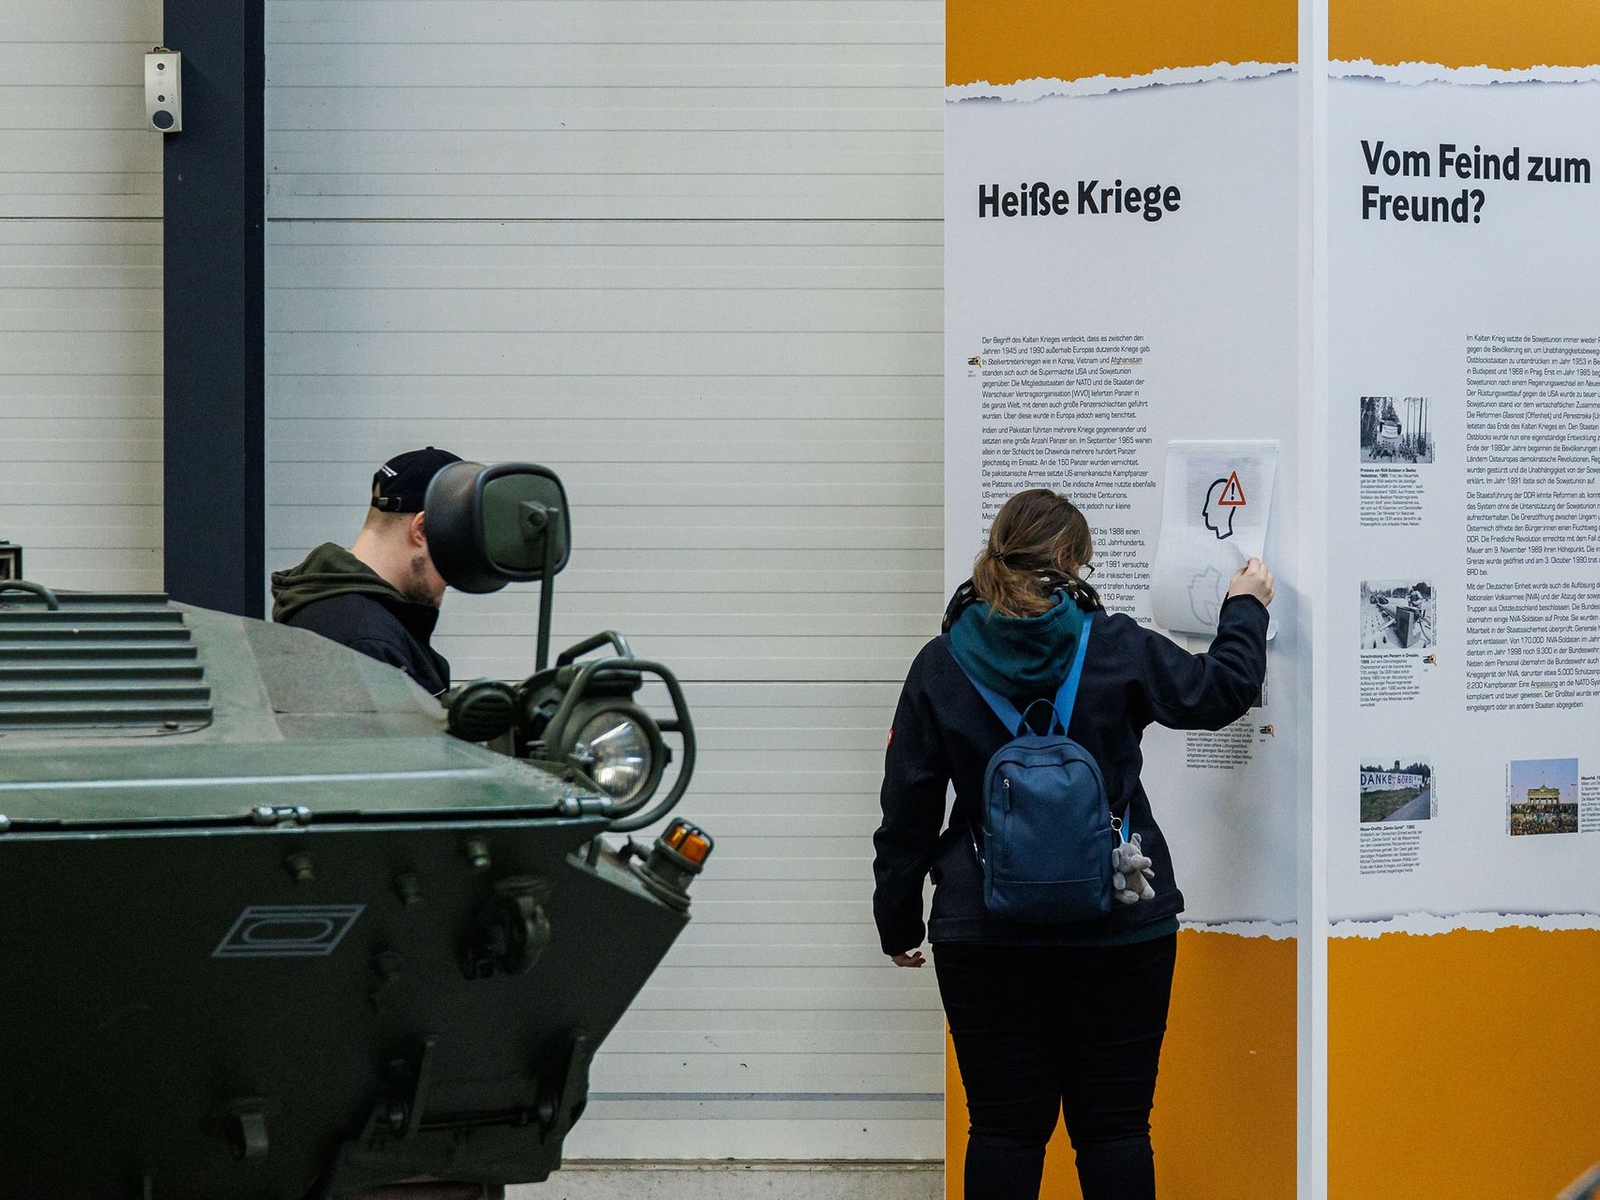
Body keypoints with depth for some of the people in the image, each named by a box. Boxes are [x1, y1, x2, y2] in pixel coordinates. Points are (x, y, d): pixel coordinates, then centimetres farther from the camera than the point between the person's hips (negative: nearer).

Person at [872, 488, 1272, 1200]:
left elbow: (908, 808, 3)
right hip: (1118, 929, -1)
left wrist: (898, 919, 14)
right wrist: (1244, 611, 28)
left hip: (986, 935, 1)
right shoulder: (1116, 649, -6)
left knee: (1005, 1128, 5)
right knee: (1114, 1127, 5)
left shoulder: (941, 666, -1)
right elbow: (1221, 689, 9)